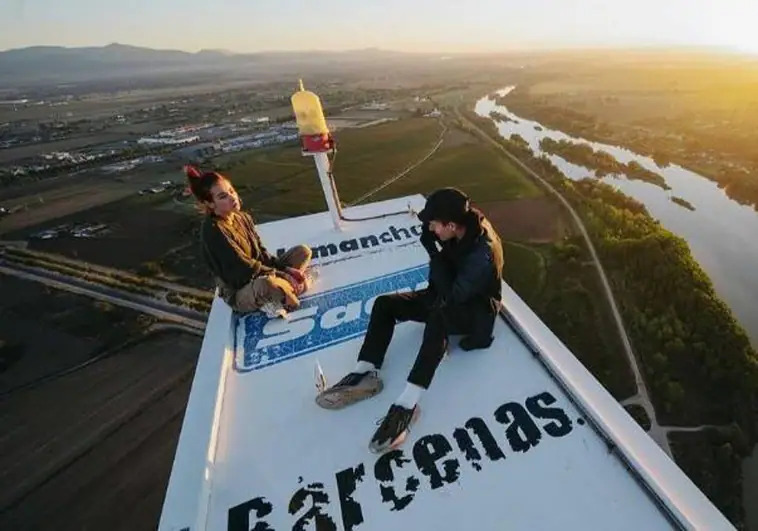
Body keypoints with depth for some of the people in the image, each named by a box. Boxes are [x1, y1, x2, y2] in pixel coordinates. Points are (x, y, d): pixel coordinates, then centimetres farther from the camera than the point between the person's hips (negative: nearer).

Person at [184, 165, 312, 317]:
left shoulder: (244, 217, 2)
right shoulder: (212, 230, -22)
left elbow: (262, 253, 5)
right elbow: (245, 267, -23)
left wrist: (285, 269, -9)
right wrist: (282, 275, -20)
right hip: (239, 295, -8)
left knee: (303, 251, 3)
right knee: (266, 283, -43)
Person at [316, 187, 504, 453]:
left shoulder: (483, 253, -33)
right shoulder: (462, 226, -10)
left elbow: (453, 294, -32)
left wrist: (432, 249, -32)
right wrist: (434, 290, -11)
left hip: (476, 311, -8)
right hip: (448, 297, 8)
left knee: (439, 317, -43)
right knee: (385, 304, -7)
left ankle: (406, 405, -40)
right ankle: (365, 375, -11)